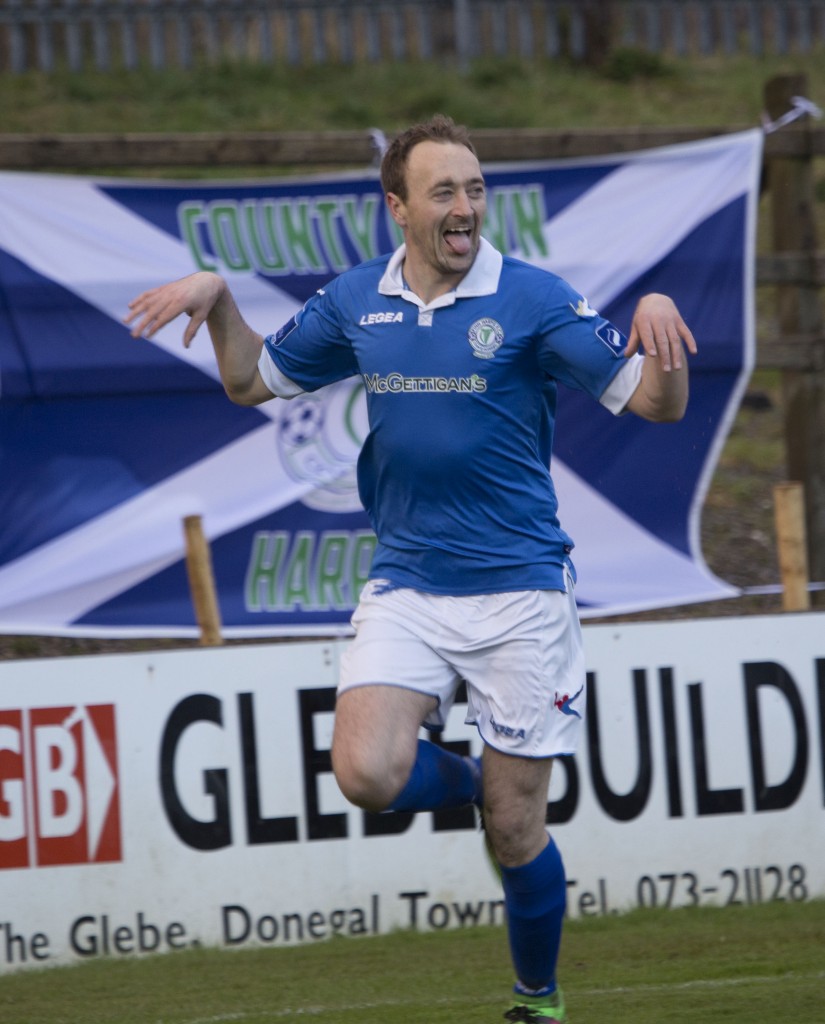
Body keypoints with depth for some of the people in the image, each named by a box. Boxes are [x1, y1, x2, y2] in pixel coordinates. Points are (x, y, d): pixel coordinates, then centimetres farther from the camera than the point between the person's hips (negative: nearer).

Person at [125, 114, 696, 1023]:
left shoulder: (533, 300, -7)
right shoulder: (355, 302, 5)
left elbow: (659, 403, -9)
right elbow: (251, 382, 20)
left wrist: (657, 320, -29)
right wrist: (216, 298, 4)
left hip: (518, 590, -3)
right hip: (406, 588, 3)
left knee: (515, 835, 1)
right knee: (368, 772, -21)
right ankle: (471, 782, 14)